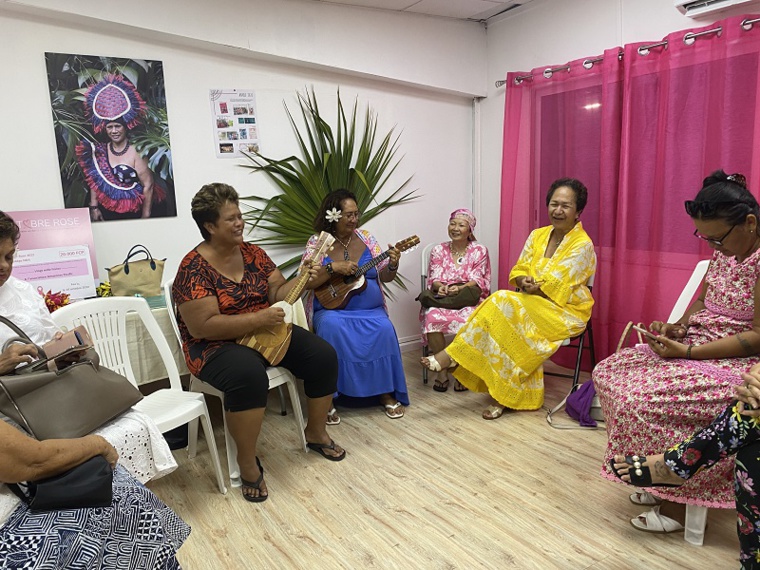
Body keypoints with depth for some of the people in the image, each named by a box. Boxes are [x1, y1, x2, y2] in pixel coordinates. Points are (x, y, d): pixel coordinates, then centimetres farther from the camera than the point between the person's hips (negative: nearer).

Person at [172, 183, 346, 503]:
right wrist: (259, 319, -29)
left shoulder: (252, 253, 4)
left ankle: (316, 433, 14)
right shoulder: (194, 268, -15)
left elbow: (278, 292, 6)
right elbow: (203, 326, -23)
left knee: (323, 356, -8)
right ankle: (247, 462, -16)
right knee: (249, 375, -38)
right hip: (217, 346, -6)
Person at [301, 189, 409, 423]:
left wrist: (392, 265, -17)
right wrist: (333, 267, -22)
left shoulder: (365, 238, 6)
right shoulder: (318, 242, 0)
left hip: (370, 310, 2)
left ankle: (387, 393, -9)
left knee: (384, 329, -28)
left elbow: (384, 276, 5)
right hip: (332, 309, -2)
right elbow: (306, 282, -9)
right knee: (332, 327, -34)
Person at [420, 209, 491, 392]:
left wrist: (459, 289, -25)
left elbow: (477, 282, -5)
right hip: (441, 298, 2)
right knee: (432, 317, -33)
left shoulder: (480, 250, 5)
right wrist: (441, 287, -21)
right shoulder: (438, 250, 11)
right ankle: (441, 368, -16)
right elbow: (434, 280, 3)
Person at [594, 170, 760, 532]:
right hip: (696, 344, 9)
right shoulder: (725, 249, 5)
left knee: (640, 400, -25)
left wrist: (687, 351, -23)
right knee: (608, 373, -1)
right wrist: (679, 326, -3)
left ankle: (678, 493, -2)